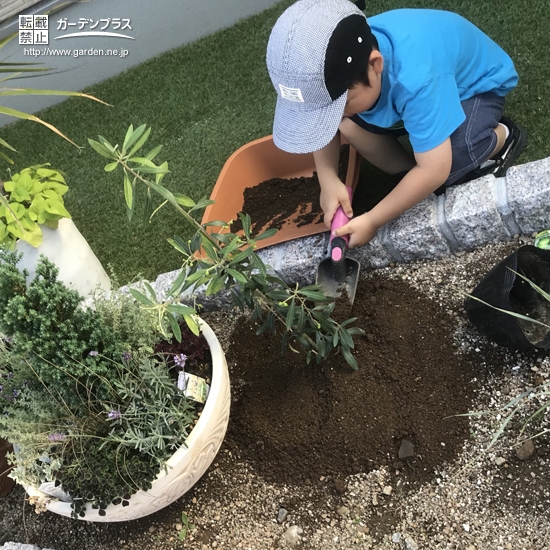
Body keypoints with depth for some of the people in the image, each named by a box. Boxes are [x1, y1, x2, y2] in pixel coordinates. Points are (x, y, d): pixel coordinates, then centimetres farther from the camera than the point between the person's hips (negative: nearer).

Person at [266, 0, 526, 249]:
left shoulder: (417, 78, -45)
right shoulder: (341, 64, -25)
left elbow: (434, 170, -41)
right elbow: (323, 124, -10)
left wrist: (371, 221, -33)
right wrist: (329, 181, -27)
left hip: (478, 84, -6)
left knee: (450, 164, -36)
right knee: (349, 125, -20)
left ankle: (503, 137, -2)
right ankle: (413, 184, 0)